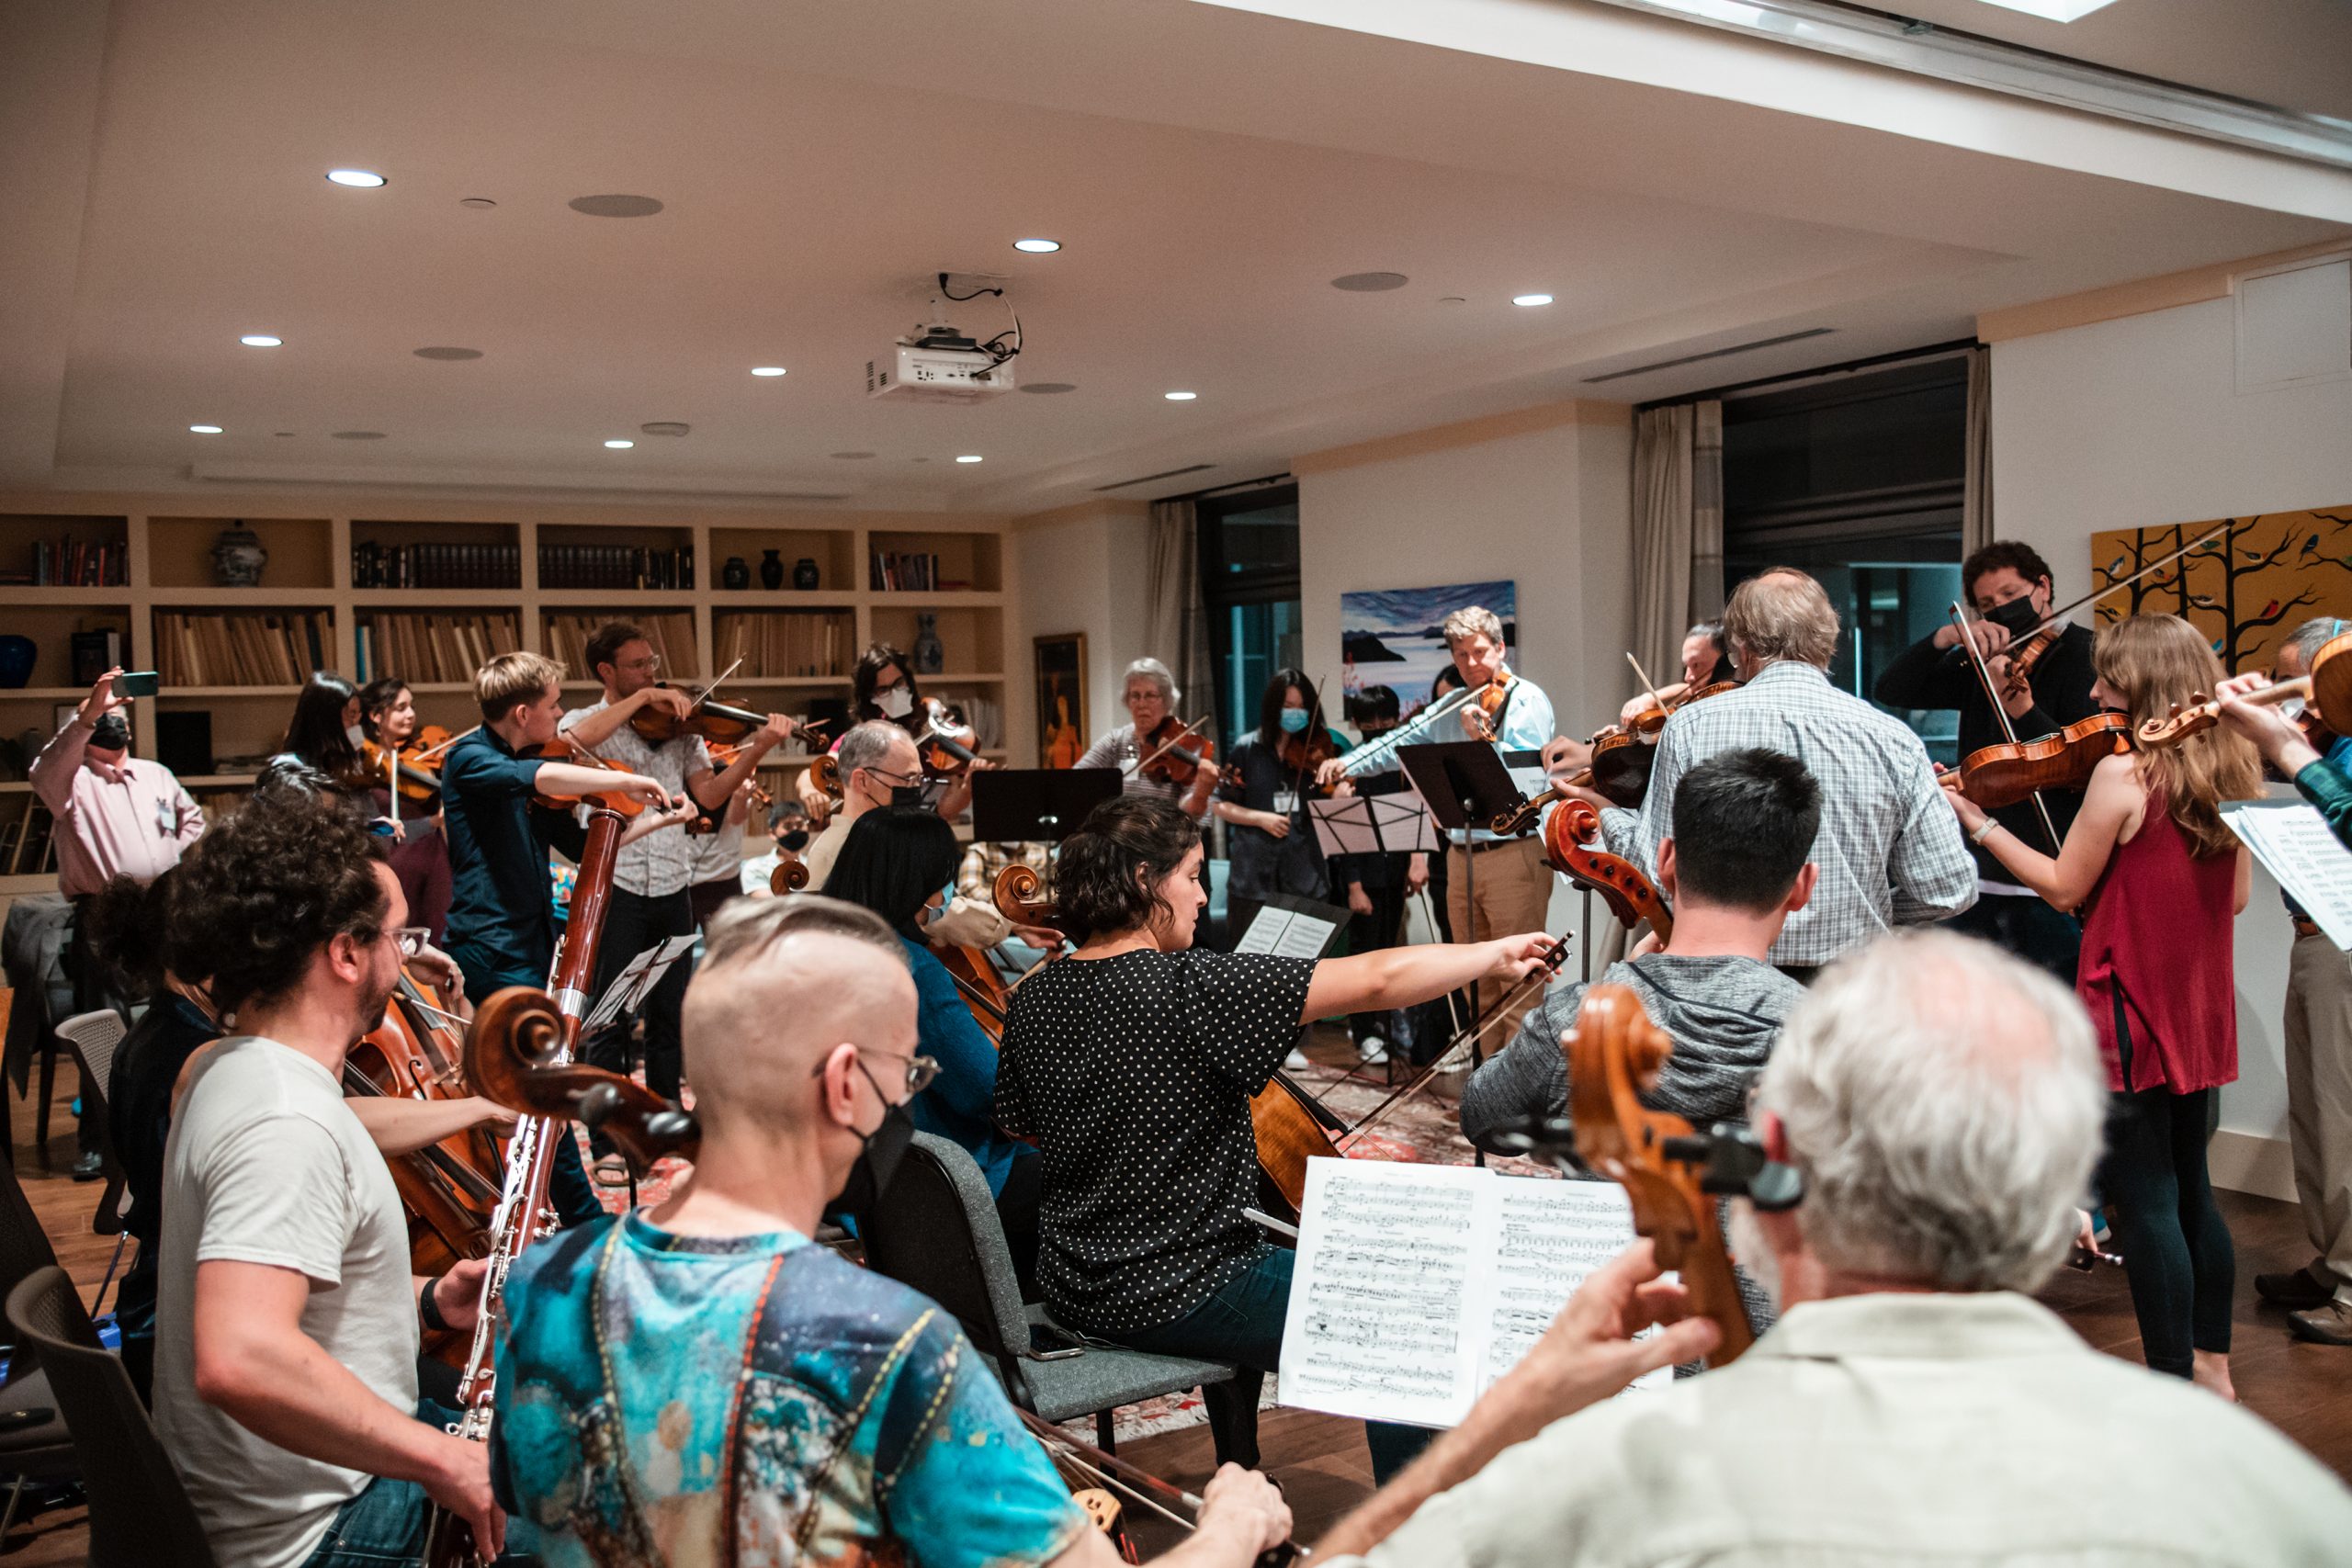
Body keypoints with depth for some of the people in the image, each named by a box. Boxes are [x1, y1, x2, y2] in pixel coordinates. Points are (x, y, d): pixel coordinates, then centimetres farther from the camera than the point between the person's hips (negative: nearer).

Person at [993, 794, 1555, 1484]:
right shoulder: (1187, 986, -23)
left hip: (1073, 1287, 9)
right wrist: (1493, 954, -9)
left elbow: (1021, 1127, 14)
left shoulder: (1035, 997, -2)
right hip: (1170, 1300, -8)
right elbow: (1378, 980, -23)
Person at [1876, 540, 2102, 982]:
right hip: (1983, 882, 6)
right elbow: (1889, 691, 4)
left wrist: (2022, 708, -28)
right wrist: (1946, 637, -9)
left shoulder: (2086, 655, -4)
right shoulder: (1979, 664, 13)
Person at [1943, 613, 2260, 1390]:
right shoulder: (2228, 770, 5)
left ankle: (2174, 1390, 6)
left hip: (2129, 1013, -8)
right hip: (2199, 1015, 8)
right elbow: (2236, 895, 10)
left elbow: (2064, 887, -10)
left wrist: (1978, 823, -4)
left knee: (2144, 1203, 0)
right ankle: (2211, 1364, 32)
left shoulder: (2122, 773, -17)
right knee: (2190, 1192, 20)